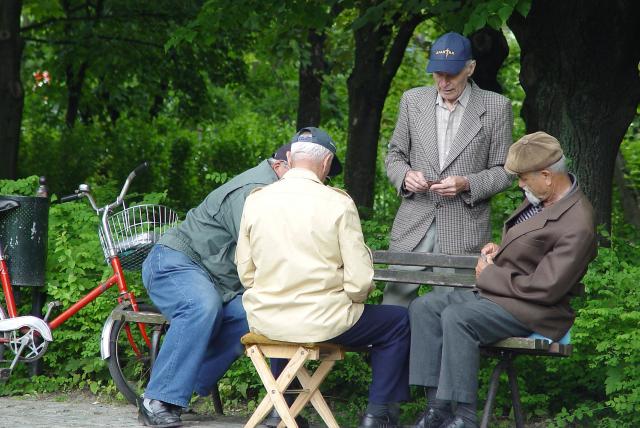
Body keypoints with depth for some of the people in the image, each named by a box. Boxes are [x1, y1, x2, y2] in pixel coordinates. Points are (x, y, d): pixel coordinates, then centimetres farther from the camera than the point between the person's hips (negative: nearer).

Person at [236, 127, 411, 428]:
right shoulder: (338, 203, -11)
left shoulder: (255, 200, -1)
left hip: (265, 323, 5)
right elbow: (360, 282, -13)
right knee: (398, 322, 19)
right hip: (321, 322, -4)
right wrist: (351, 295, 10)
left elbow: (246, 273, 6)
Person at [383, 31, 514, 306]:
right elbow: (394, 155, 16)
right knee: (394, 305, -1)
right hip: (413, 225, 3)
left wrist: (467, 184, -15)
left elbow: (502, 171, 3)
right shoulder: (413, 100, 9)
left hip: (464, 232, -3)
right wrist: (405, 176, -7)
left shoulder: (496, 108, 0)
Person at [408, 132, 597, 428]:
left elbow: (543, 288, -23)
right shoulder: (540, 199, 8)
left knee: (457, 317, -31)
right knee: (423, 308, -4)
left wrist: (488, 276, -12)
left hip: (533, 311, -10)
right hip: (493, 292, 10)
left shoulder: (576, 225, -22)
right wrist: (500, 252, 5)